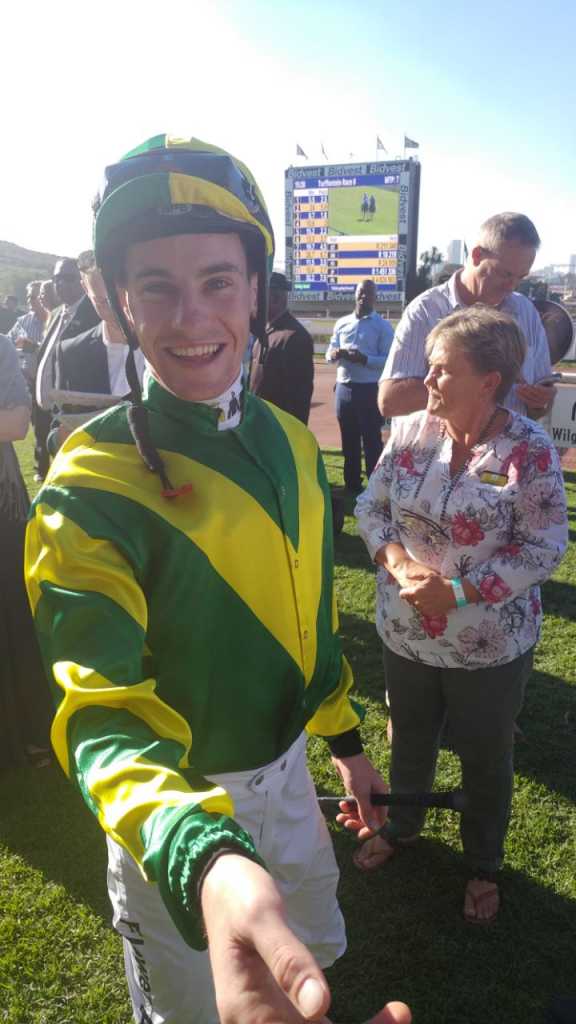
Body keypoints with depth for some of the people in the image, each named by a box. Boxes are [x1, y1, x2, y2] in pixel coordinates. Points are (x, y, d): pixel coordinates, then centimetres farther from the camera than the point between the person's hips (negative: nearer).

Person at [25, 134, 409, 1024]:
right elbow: (101, 712, -33)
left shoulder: (290, 442, -5)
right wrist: (205, 862, -52)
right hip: (175, 816, -5)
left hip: (287, 772, 5)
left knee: (316, 952, 29)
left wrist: (346, 743, 12)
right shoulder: (91, 483, -25)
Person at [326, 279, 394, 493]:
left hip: (369, 389, -5)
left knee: (371, 441, 1)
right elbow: (329, 353, 12)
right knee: (349, 440, 13)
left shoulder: (383, 326, -2)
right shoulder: (342, 323, 12)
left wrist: (364, 359, -23)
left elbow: (388, 360, -9)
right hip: (344, 388, 5)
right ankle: (352, 484, 24)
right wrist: (336, 354, -12)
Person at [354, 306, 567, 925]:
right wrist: (396, 560, -19)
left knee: (485, 756, 17)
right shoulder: (410, 431, -6)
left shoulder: (528, 451, -18)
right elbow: (371, 505, 0)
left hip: (489, 645, -3)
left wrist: (458, 591, -23)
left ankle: (483, 867, 44)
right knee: (410, 736, 25)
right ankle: (401, 826, 53)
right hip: (405, 633, 4)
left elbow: (545, 546, -16)